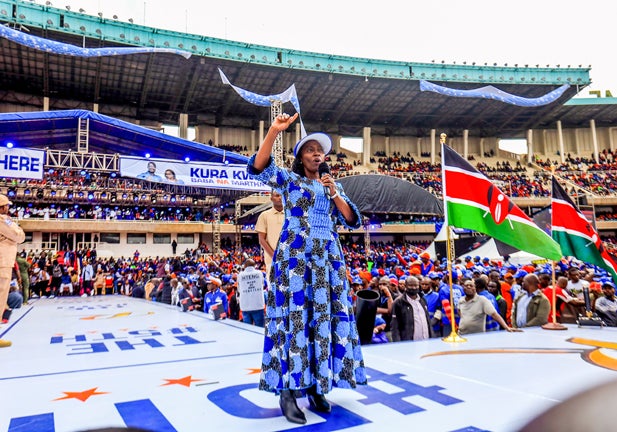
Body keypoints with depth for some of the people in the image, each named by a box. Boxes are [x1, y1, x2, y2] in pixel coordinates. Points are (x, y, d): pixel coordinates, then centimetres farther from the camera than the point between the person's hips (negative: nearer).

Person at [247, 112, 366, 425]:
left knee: (326, 318, 2)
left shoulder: (332, 185, 18)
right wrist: (274, 131, -24)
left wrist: (335, 193, -2)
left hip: (328, 259, 5)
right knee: (295, 316, -8)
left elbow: (353, 221, 10)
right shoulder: (289, 179, 5)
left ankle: (315, 386, 15)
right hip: (295, 256, -4)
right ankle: (287, 392, 0)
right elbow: (258, 167, -14)